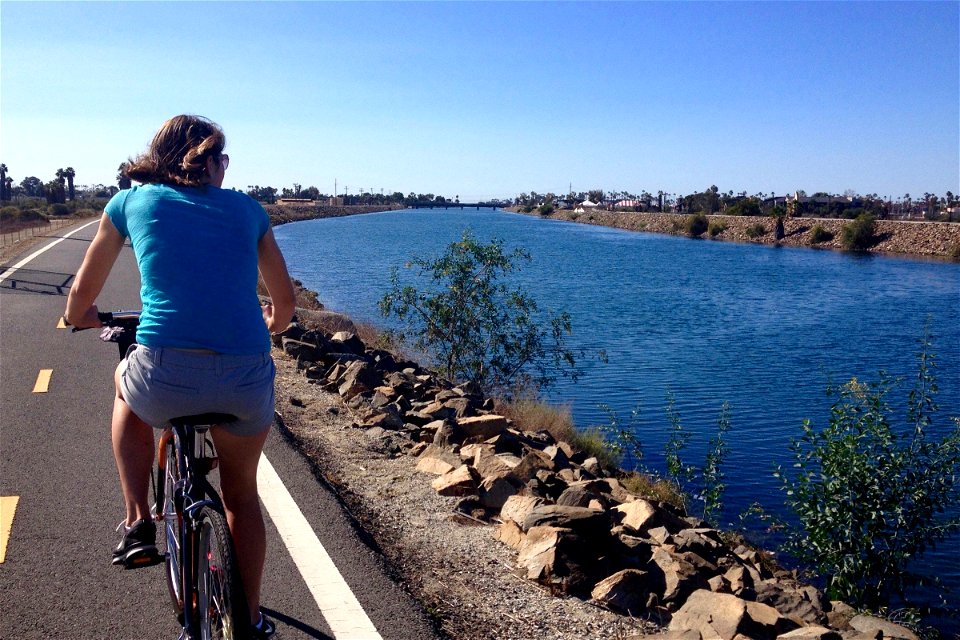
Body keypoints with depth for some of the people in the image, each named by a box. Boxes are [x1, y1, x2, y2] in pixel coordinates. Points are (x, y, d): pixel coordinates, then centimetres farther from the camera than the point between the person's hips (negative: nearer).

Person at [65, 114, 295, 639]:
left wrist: (78, 317, 47)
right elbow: (285, 302, 24)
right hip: (250, 380, 2)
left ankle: (138, 523, 28)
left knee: (128, 384, 37)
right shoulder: (247, 209, 17)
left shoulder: (131, 202, 14)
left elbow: (83, 294, 24)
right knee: (241, 493, 28)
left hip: (167, 377, -1)